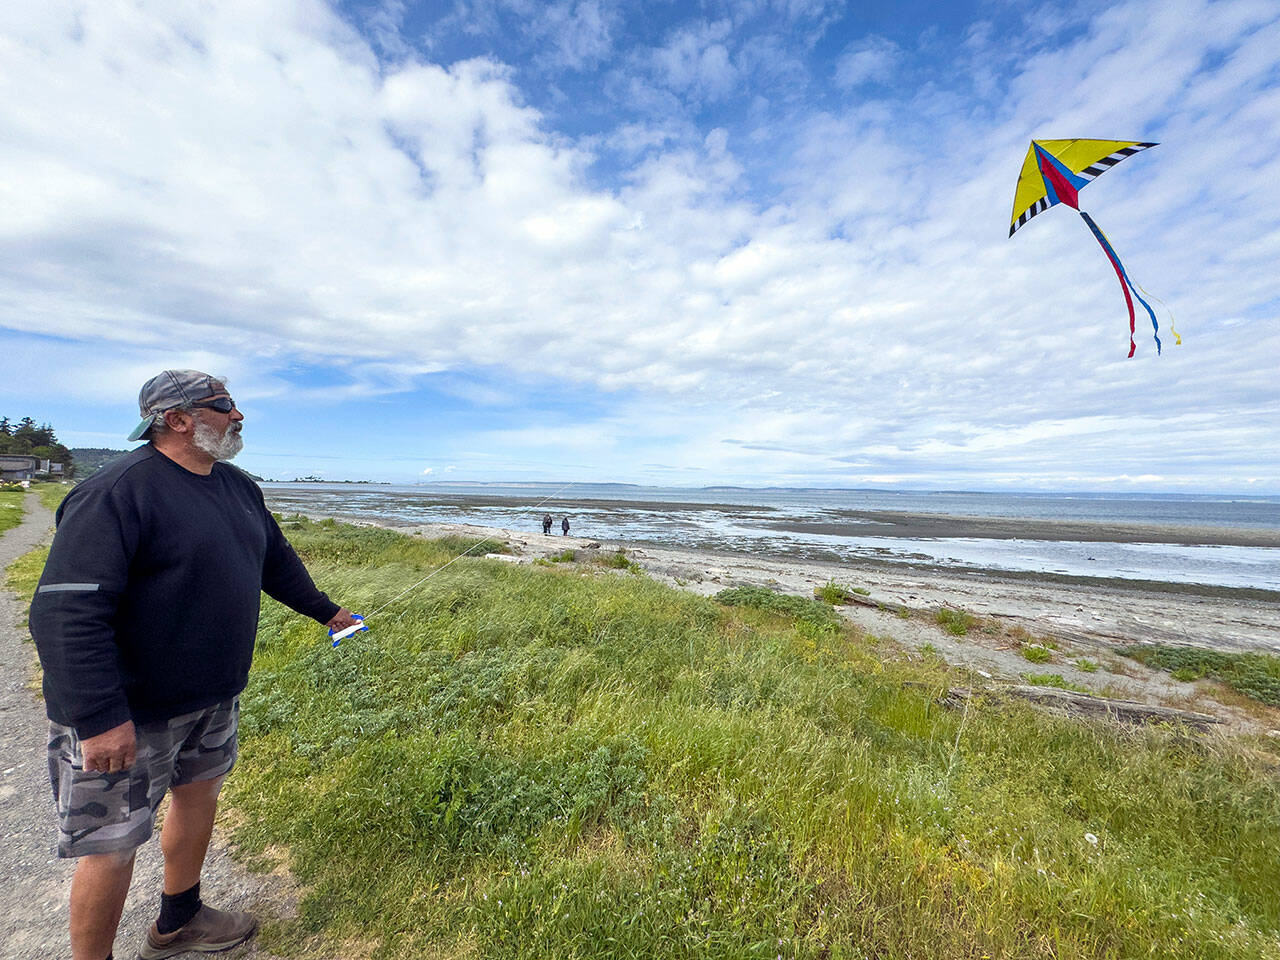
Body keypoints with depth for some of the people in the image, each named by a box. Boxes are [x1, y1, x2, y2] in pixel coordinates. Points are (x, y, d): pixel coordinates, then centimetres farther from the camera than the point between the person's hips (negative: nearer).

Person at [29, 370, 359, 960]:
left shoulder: (239, 488, 5)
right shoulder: (116, 492, -20)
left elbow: (276, 561, 16)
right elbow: (65, 610, -24)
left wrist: (325, 610, 22)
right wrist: (100, 717, -27)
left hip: (214, 697, 8)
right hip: (128, 713, -8)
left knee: (199, 793, 22)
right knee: (112, 844, 6)